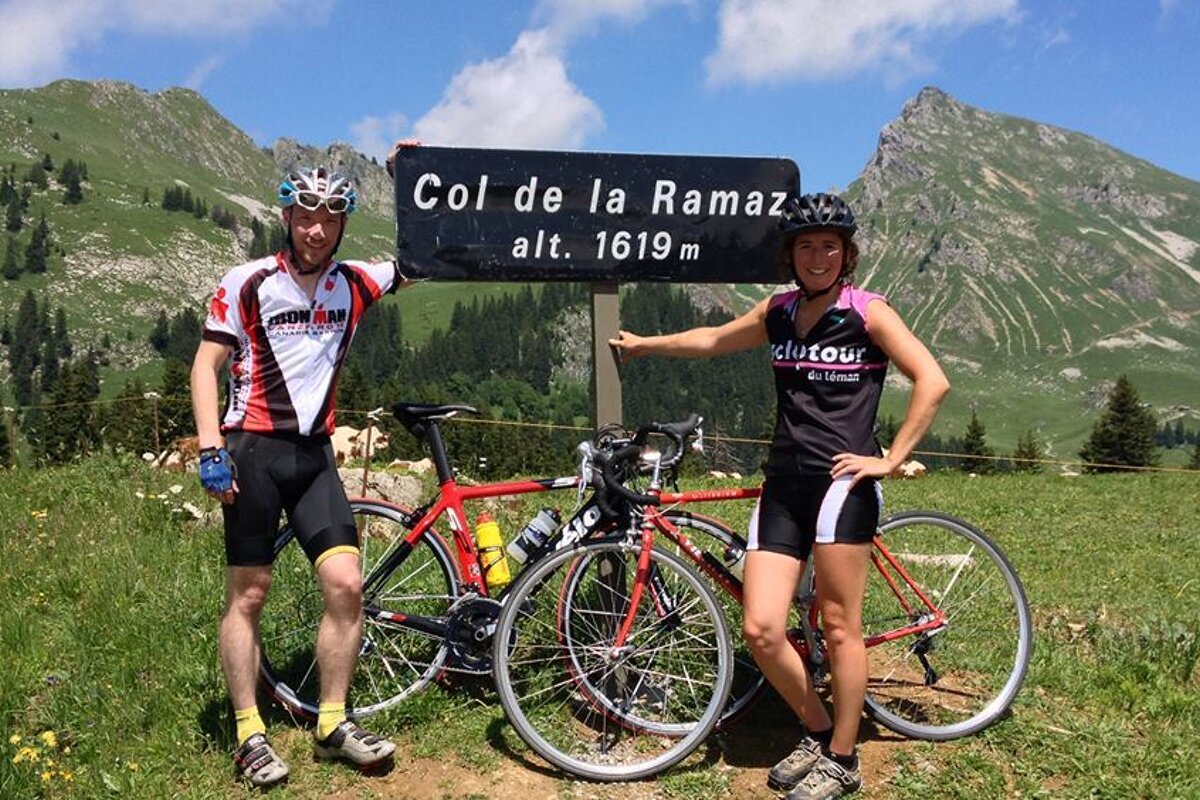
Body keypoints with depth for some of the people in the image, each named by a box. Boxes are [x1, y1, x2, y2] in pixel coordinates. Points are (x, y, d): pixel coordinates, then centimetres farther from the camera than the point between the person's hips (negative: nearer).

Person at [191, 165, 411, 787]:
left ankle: (333, 724, 9)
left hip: (315, 453, 4)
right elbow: (206, 364, -6)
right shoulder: (248, 283, -6)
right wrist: (211, 449, -14)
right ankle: (250, 735, 13)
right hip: (254, 451, -4)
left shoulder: (353, 284, 6)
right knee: (249, 594, 2)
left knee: (345, 584, -5)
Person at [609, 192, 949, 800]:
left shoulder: (868, 312, 0)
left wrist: (891, 457, -10)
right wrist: (645, 345, 38)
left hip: (841, 482, -5)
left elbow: (932, 381, -7)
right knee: (760, 630, -2)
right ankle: (818, 732, 22)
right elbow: (714, 340, 31)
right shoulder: (778, 312, 15)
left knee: (839, 626, -1)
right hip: (782, 484, 5)